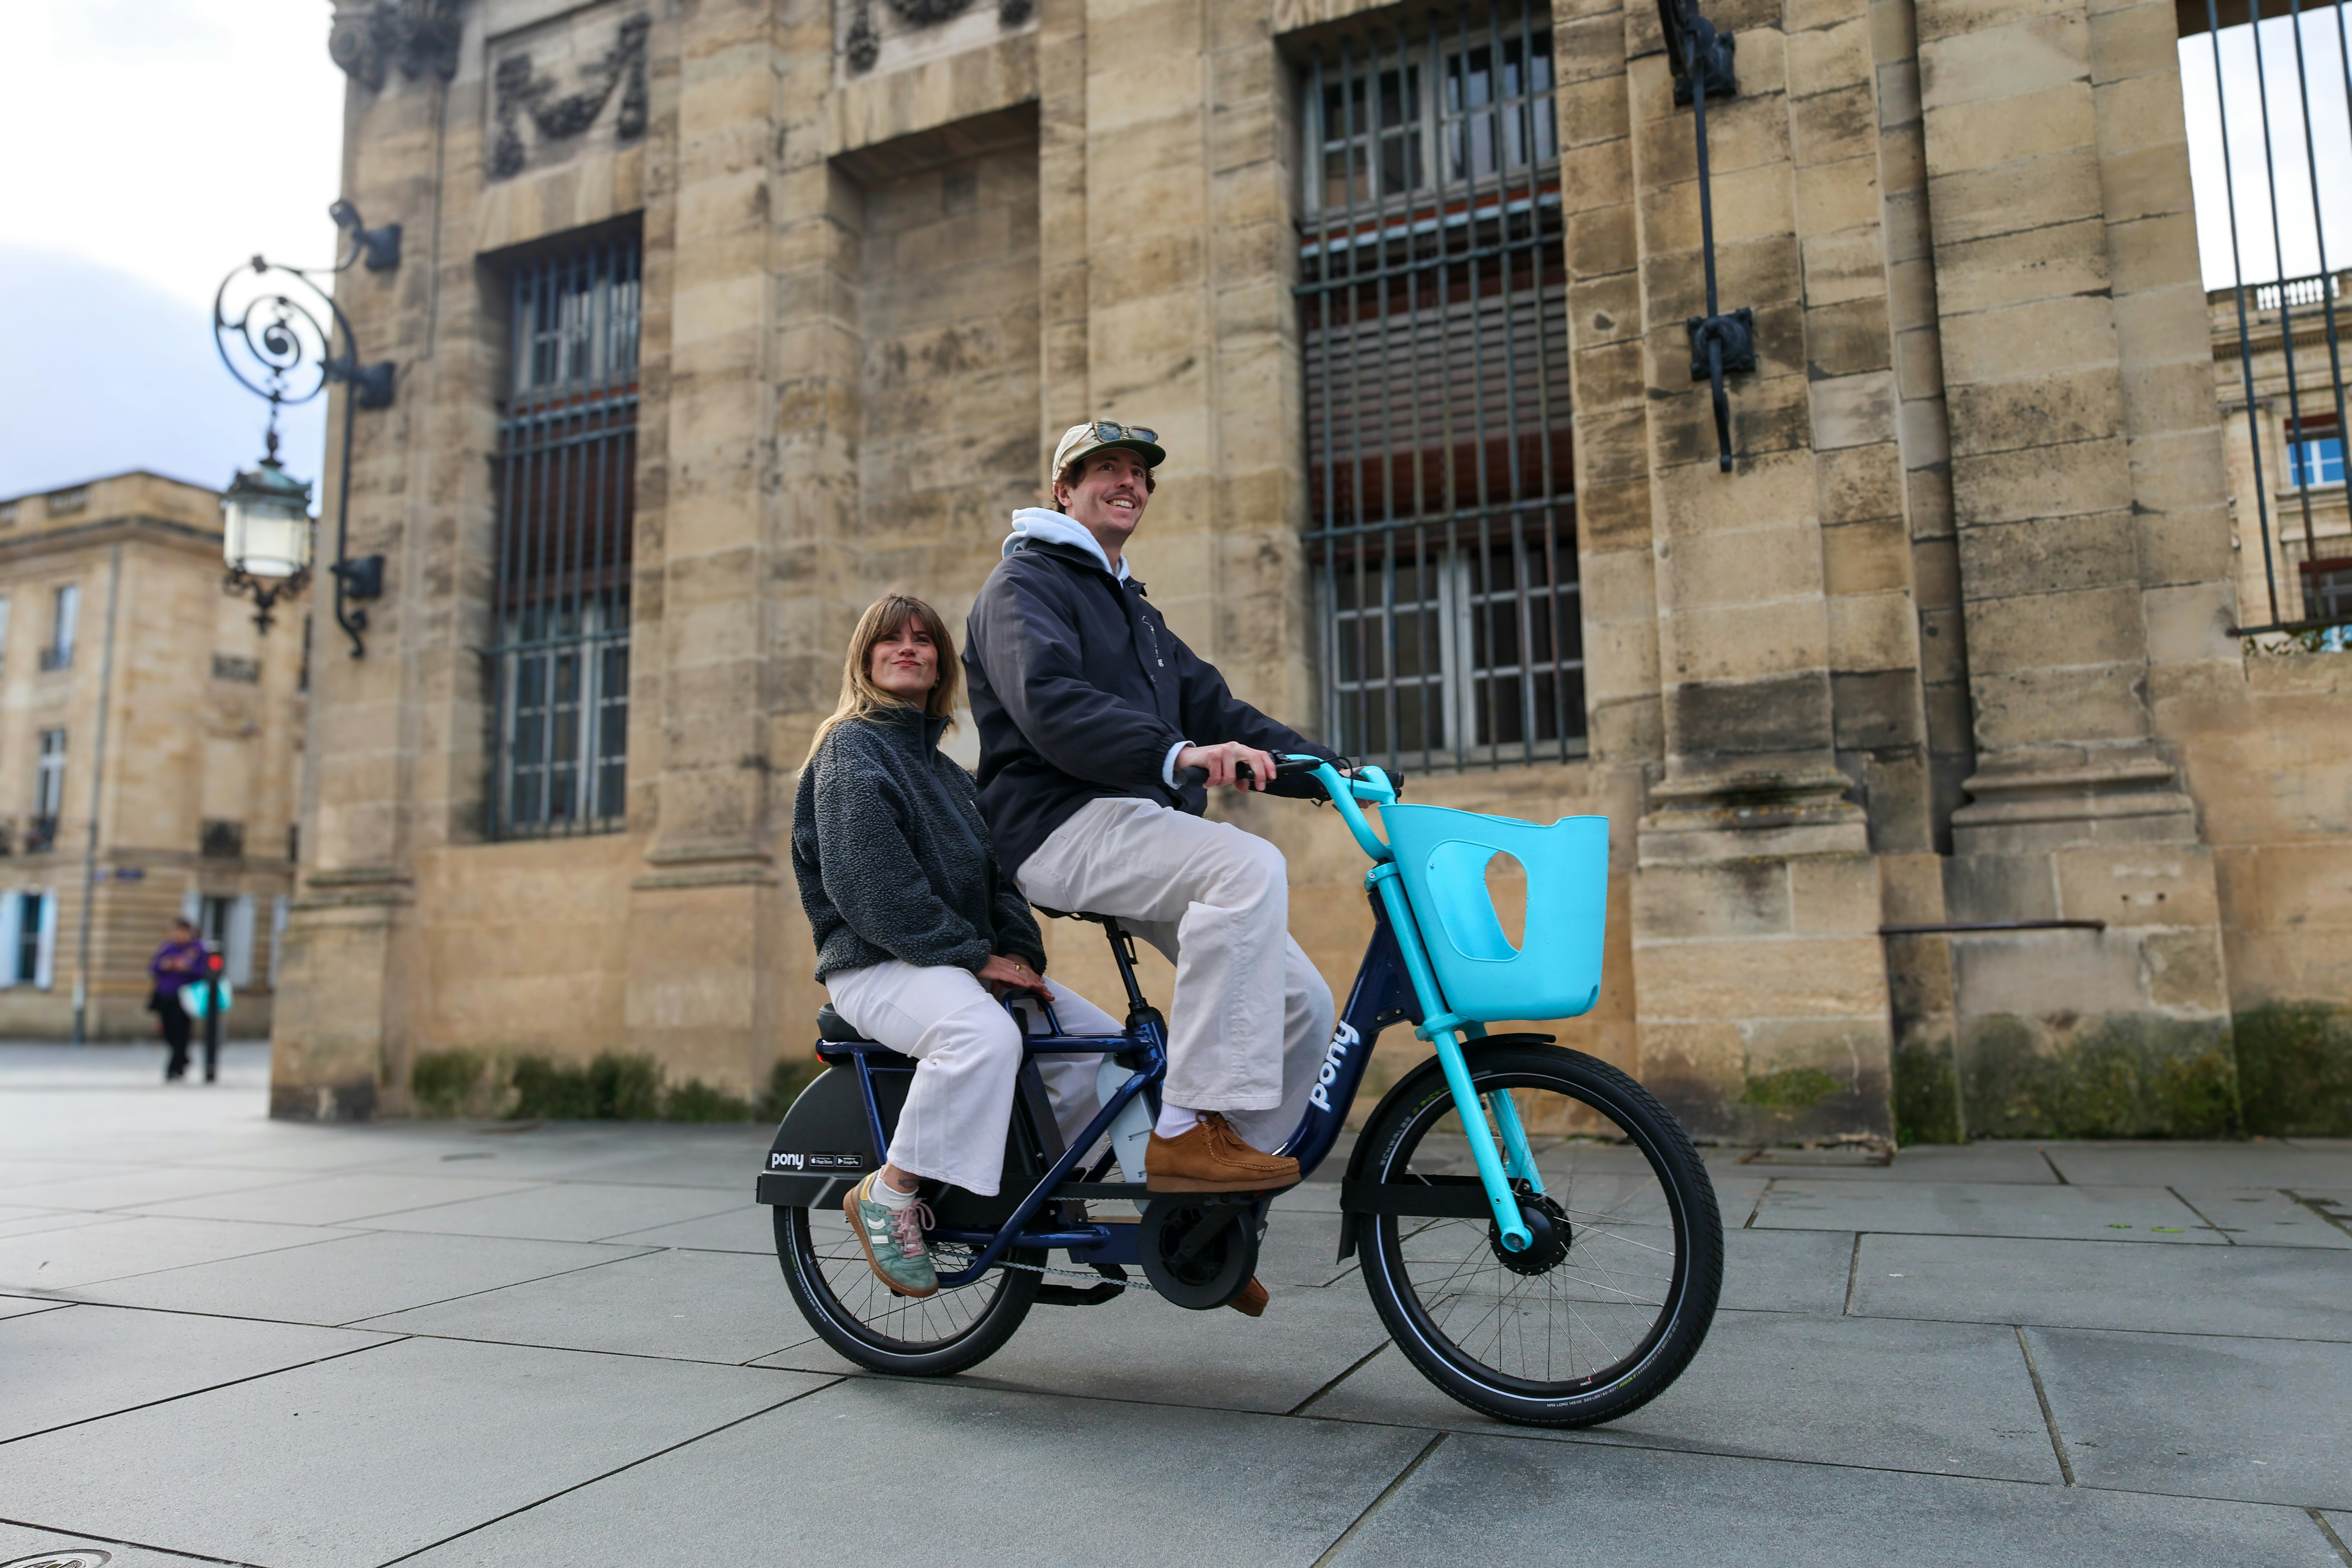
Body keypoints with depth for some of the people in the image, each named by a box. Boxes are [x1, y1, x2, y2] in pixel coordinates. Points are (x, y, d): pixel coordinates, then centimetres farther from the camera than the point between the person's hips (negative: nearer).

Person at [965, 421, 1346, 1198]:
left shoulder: (1131, 607, 31)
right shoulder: (1024, 583, 3)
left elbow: (1215, 709, 22)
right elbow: (1051, 705, -18)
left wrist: (1332, 767, 8)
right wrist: (1175, 753, -34)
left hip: (1141, 829, 8)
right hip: (1063, 826, -8)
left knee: (1301, 1003, -6)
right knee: (1252, 866, -33)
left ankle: (1214, 1192, 7)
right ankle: (1190, 1129, -31)